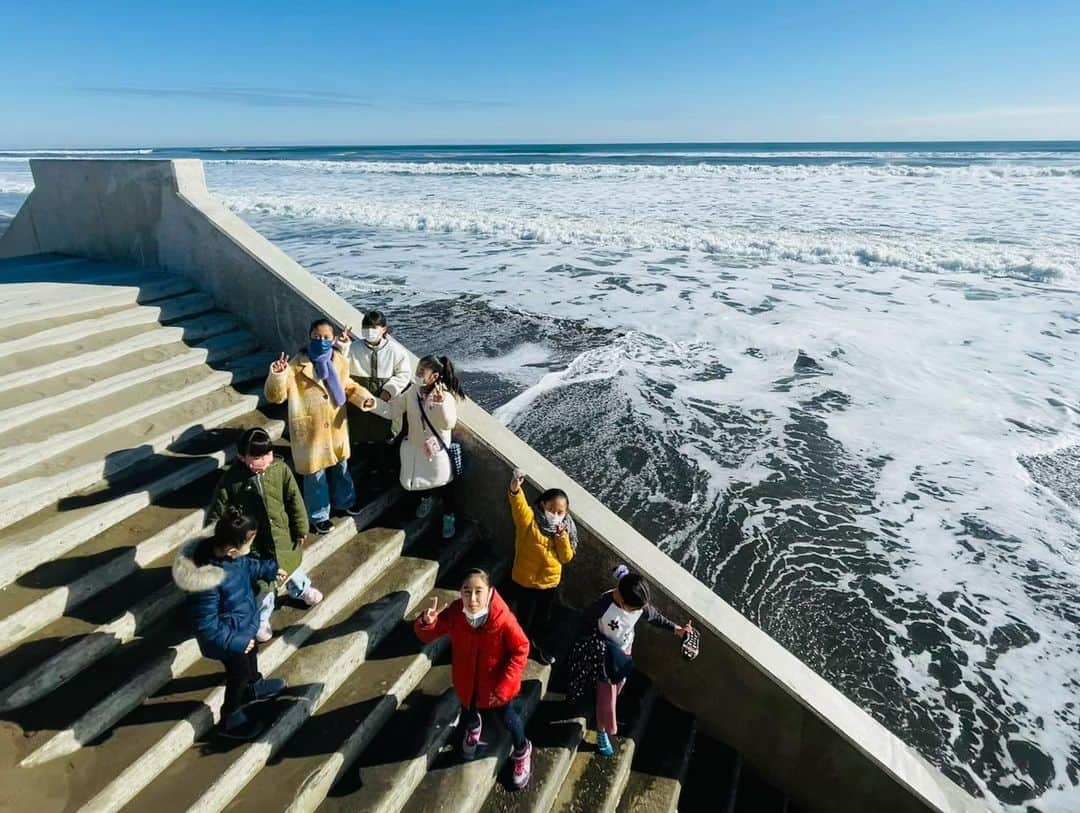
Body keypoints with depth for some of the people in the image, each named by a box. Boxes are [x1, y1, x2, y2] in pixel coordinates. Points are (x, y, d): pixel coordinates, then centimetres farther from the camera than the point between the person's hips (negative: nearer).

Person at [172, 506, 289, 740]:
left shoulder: (219, 548, -21)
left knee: (251, 656, 34)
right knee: (238, 675, 20)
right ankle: (230, 719, 48)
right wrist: (236, 643, -23)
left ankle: (254, 686, 64)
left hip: (244, 625, 7)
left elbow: (246, 566, 4)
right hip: (231, 639, -7)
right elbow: (206, 628, -31)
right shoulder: (205, 583, -43)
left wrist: (270, 569, 8)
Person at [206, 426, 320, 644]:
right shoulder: (231, 479, -21)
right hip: (254, 543, -2)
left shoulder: (280, 469, -16)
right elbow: (217, 512, -9)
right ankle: (261, 620, 40)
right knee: (262, 584, 12)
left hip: (282, 535, 3)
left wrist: (301, 529, 0)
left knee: (291, 566, 29)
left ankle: (303, 590, 61)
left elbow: (294, 501, -5)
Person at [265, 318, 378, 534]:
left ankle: (344, 501, 50)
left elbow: (347, 385, 13)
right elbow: (275, 396, -21)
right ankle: (319, 516, 32)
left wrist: (363, 396, -5)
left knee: (340, 467, 25)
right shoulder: (297, 366, -19)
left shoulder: (339, 361, -4)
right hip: (311, 431, -5)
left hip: (336, 427, 5)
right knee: (315, 474, 11)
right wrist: (277, 376, -41)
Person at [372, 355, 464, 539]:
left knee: (443, 482, 10)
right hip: (415, 446, 4)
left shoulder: (446, 395, -22)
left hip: (437, 448, -4)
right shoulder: (411, 391, -9)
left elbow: (448, 424, -31)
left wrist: (441, 403, -46)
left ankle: (448, 516, 37)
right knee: (409, 482, 14)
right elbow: (391, 411, -4)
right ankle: (427, 497, 50)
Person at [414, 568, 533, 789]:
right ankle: (473, 727, 70)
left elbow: (520, 650, -22)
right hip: (466, 681, 3)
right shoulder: (454, 613, -27)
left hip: (496, 684, -3)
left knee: (507, 719, 23)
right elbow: (427, 635, -15)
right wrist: (426, 622, -40)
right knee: (468, 713, 32)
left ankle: (521, 752, 55)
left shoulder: (503, 619, -35)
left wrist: (504, 685, -23)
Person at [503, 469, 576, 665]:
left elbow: (566, 557, -4)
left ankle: (542, 645, 53)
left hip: (550, 583, 4)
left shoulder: (563, 529, -5)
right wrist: (515, 490, -65)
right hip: (525, 582, -4)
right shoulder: (530, 520, -22)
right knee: (523, 619, 15)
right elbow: (519, 506, -44)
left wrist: (563, 538, -22)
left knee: (543, 618, 26)